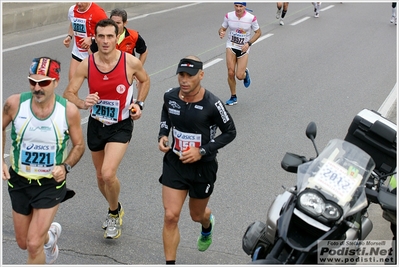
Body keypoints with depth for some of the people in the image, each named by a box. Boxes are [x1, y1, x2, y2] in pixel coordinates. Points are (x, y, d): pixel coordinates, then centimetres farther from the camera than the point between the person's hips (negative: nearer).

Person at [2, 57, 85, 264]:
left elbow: (79, 145, -2)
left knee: (34, 245, -8)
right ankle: (50, 234, 53)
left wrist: (66, 167, -18)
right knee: (23, 243, 18)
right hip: (19, 181, 3)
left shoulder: (69, 111, -18)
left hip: (51, 184, -3)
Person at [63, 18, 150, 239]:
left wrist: (139, 104, -7)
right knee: (100, 176, 16)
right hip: (96, 125, 4)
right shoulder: (86, 64, -11)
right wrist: (83, 103, -29)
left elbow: (144, 80, 7)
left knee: (108, 174, -21)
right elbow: (68, 93, -8)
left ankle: (114, 213, 9)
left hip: (121, 126, -3)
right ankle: (115, 209, 45)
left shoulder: (131, 62, -16)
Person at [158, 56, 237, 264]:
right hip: (175, 163, 2)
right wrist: (162, 135, -4)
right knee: (170, 216, -6)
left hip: (203, 167, -2)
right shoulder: (170, 96, -9)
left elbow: (230, 132, -10)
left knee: (197, 215, 19)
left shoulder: (212, 104, -22)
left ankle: (207, 224, 59)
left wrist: (202, 151, -20)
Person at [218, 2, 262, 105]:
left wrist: (248, 43, -12)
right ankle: (233, 97, 12)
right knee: (230, 73, -7)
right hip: (231, 46, 2)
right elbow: (222, 28, 8)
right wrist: (221, 33, -18)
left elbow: (258, 32, 0)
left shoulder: (251, 18, -12)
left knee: (239, 76, -9)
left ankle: (245, 73, 31)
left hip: (244, 48, -2)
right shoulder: (229, 16, -6)